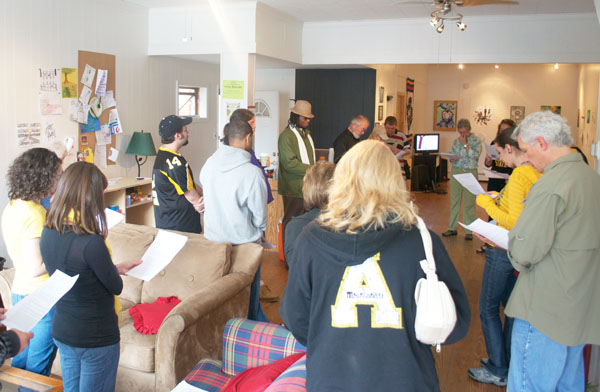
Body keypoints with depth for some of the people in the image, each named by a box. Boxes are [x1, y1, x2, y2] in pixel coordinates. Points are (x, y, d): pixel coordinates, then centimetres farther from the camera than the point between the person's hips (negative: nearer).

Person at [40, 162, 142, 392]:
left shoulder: (48, 234, -7)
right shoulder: (91, 243, -30)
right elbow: (116, 287, -16)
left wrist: (116, 268, 10)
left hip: (61, 332, 7)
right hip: (96, 338, -7)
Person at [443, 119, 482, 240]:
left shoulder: (476, 141, -1)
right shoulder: (456, 141, 11)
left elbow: (475, 155, -15)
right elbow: (451, 155, 17)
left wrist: (465, 144, -13)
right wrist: (452, 159, -6)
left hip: (470, 172, -4)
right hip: (456, 171, 4)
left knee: (469, 202, -1)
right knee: (454, 201, 8)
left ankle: (469, 231, 7)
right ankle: (452, 228, 17)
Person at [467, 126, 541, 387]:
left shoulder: (518, 177, -23)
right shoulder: (539, 174, 2)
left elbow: (514, 223, -27)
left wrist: (487, 203, -18)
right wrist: (499, 199, 10)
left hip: (504, 252, -9)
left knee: (488, 308, 6)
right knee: (511, 306, 20)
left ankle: (498, 371, 15)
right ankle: (510, 363, 33)